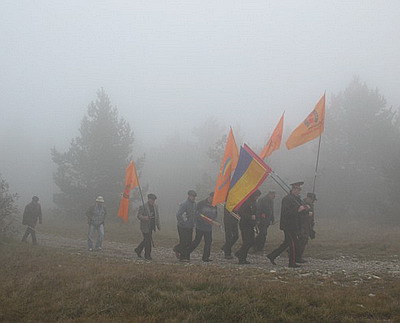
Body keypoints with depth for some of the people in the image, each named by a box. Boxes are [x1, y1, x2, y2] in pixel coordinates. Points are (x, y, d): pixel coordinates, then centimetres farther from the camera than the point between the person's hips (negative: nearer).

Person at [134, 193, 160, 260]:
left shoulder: (155, 206, 10)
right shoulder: (143, 206, -11)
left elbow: (157, 216, 17)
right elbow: (139, 215, -13)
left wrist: (158, 225, 14)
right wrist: (144, 217, -33)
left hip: (151, 226, 7)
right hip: (145, 226, -7)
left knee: (146, 240, 15)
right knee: (148, 240, -5)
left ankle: (138, 250, 34)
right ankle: (147, 255, 5)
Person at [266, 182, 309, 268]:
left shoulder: (297, 198, 15)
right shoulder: (287, 199, -15)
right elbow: (286, 212, -23)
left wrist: (304, 208, 1)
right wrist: (298, 210, -26)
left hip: (293, 225, 10)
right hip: (288, 225, -10)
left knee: (287, 243, 14)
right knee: (294, 243, -6)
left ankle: (272, 256, 21)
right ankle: (292, 263, 3)